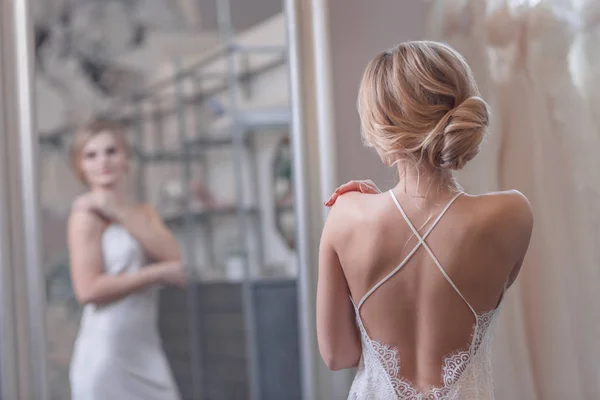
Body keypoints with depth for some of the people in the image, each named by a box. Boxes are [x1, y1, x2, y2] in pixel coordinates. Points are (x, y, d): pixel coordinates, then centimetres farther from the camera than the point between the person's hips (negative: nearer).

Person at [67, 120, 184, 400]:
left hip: (147, 354, 7)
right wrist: (157, 273, -12)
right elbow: (88, 289, -17)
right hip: (106, 355, -7)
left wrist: (120, 212, -10)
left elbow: (175, 260, -5)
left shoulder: (145, 213, 14)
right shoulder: (87, 215, -6)